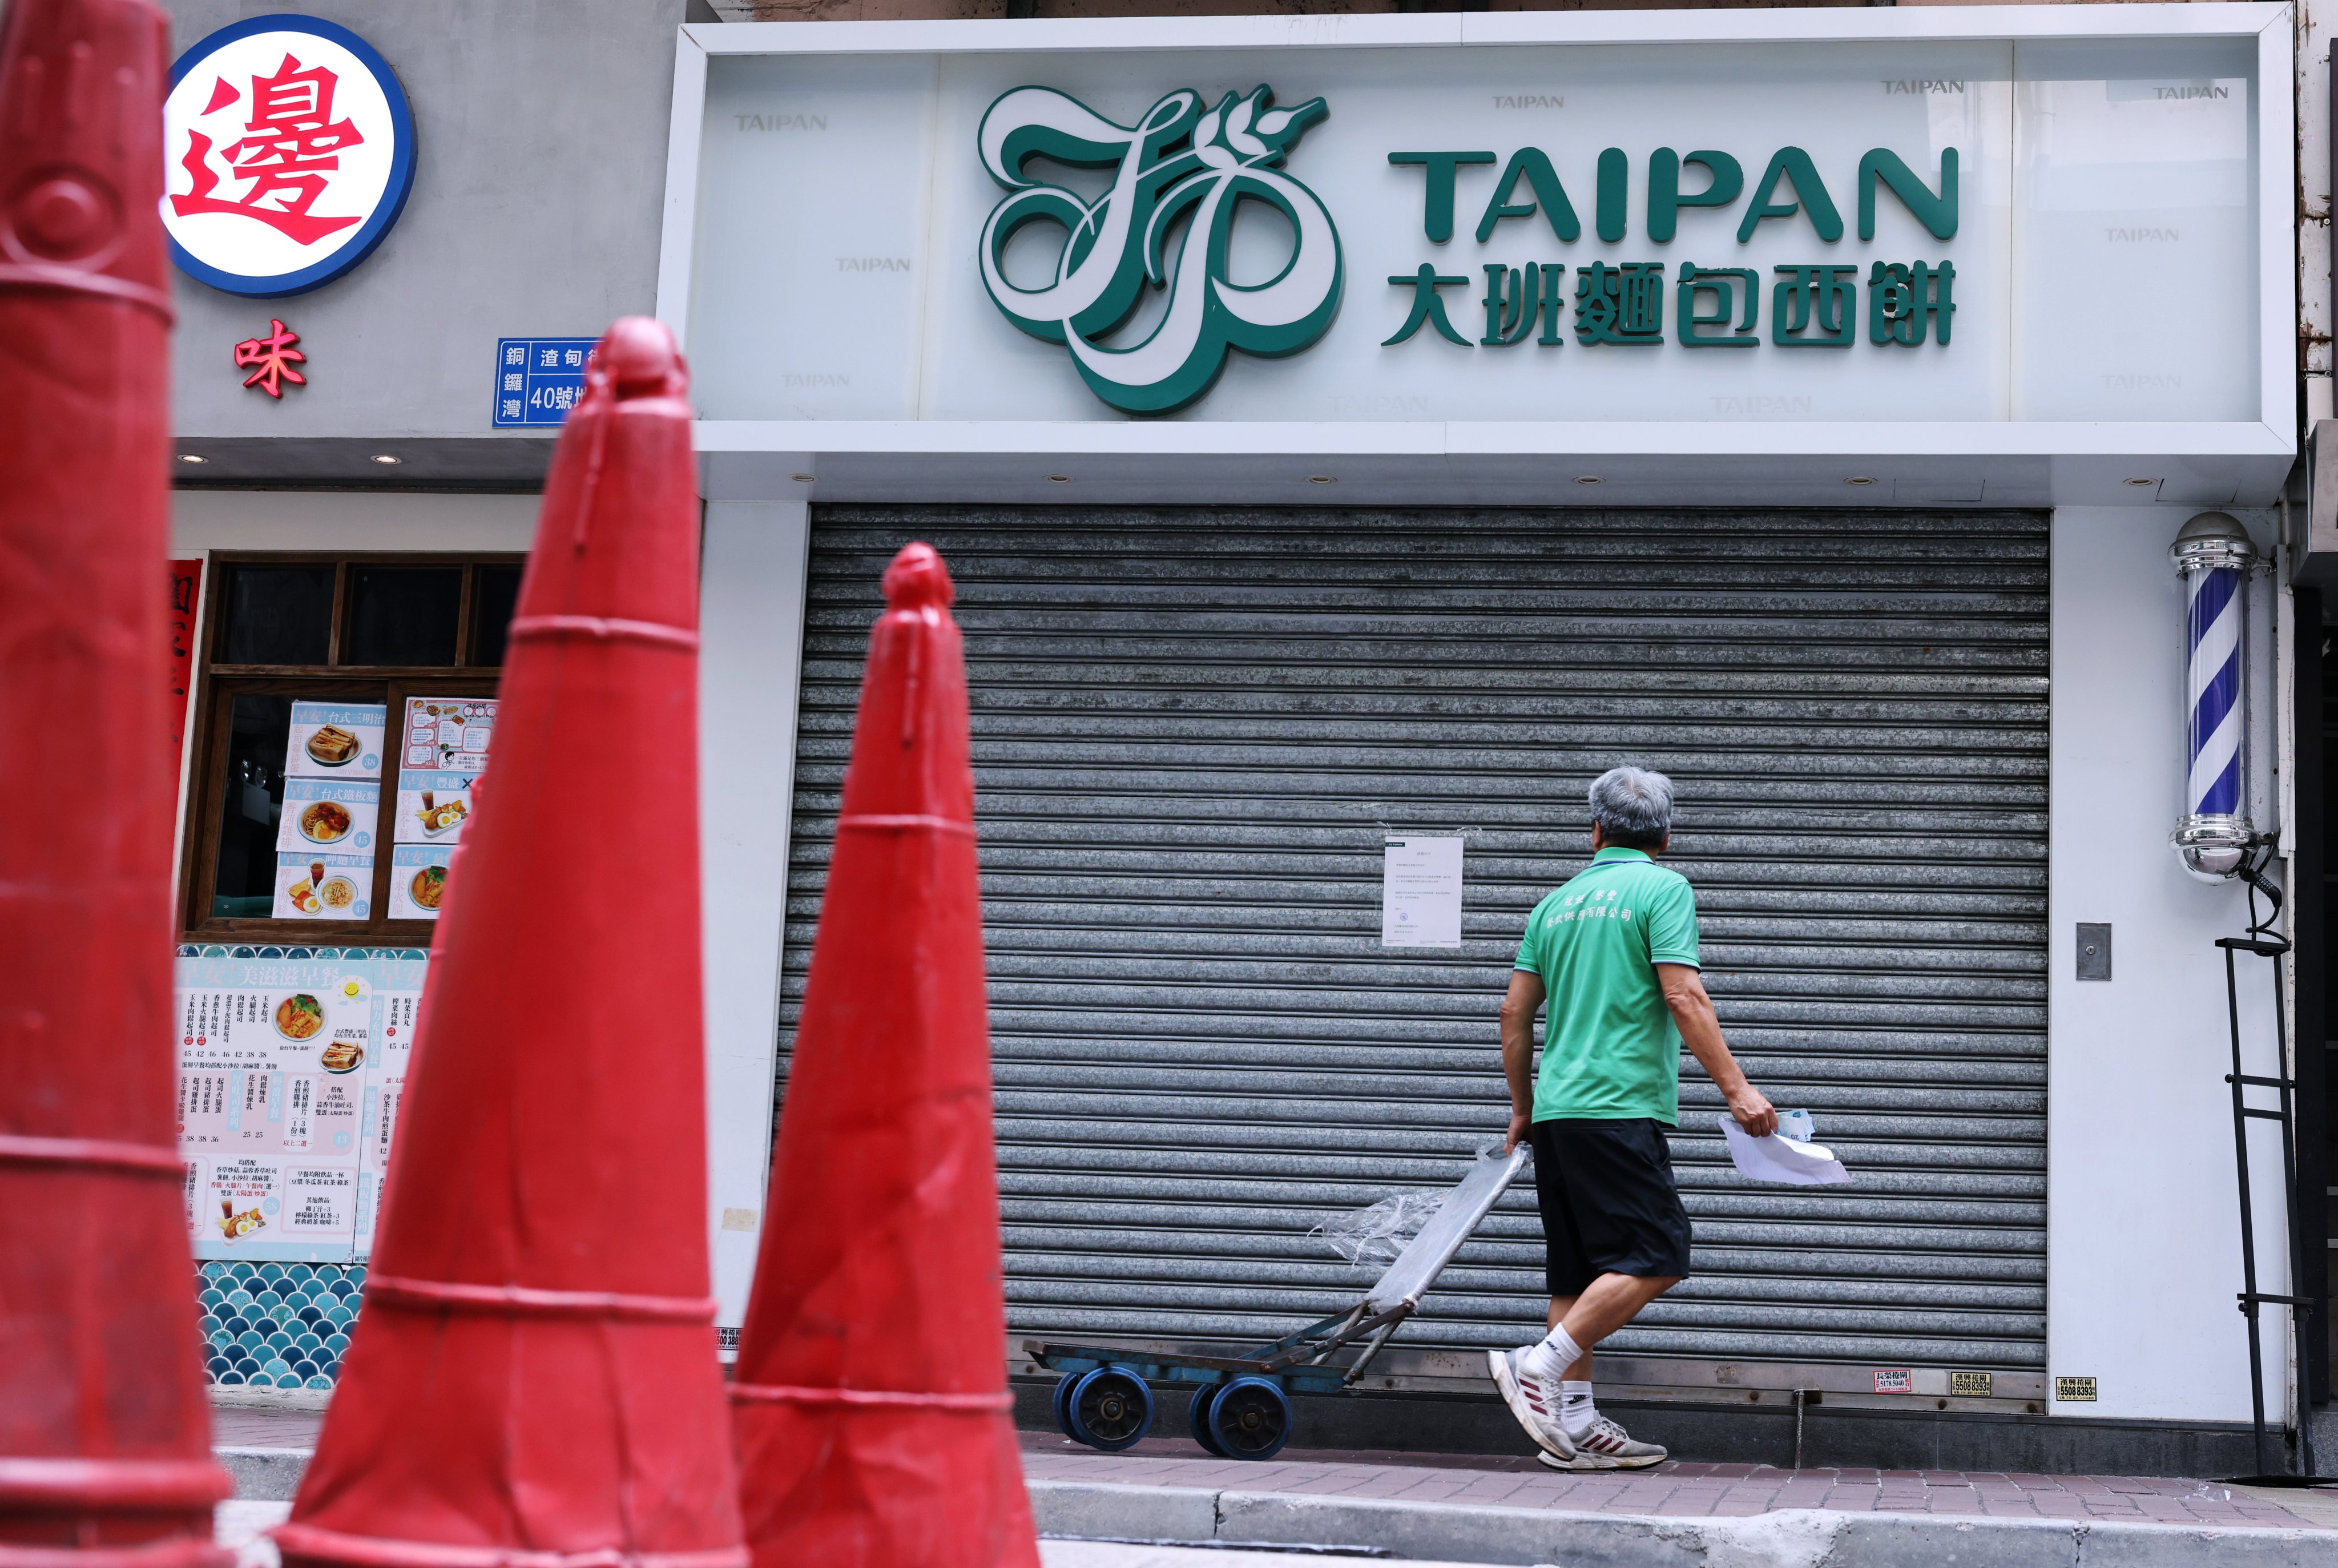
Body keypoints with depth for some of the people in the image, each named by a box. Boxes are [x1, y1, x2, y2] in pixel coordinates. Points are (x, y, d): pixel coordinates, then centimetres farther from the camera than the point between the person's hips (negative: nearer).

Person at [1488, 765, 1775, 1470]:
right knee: (1654, 1258, -5)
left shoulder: (1558, 903, 16)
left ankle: (1575, 1424, 9)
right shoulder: (1662, 889, -2)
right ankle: (1540, 1367, -14)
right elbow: (1684, 997, -13)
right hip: (1621, 1109, -7)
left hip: (1557, 1113, 7)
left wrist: (1522, 1108, 25)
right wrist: (1736, 1089, -13)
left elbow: (1515, 1012, 16)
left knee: (1581, 1272, 10)